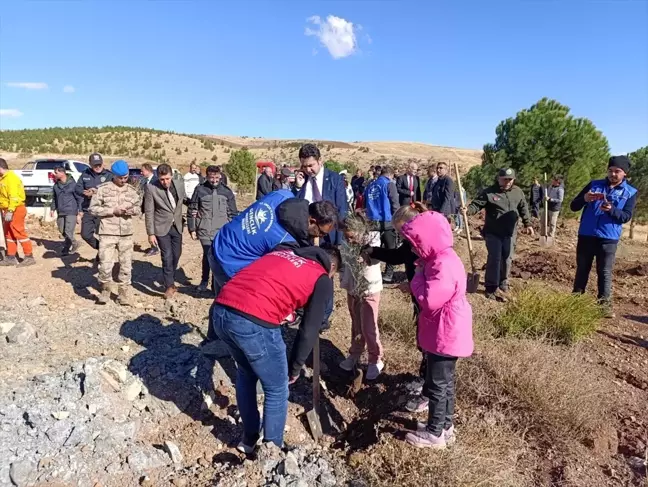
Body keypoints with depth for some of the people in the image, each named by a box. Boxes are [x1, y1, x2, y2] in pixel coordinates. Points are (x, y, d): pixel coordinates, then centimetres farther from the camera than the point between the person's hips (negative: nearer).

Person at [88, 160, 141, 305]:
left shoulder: (131, 190, 7)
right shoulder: (103, 189, -3)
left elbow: (139, 208, 14)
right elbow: (92, 209, -4)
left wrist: (131, 210, -9)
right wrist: (113, 211, -13)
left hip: (126, 234, 3)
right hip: (107, 233, -3)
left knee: (126, 266, 8)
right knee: (106, 265, -8)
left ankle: (124, 295, 20)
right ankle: (105, 292, 16)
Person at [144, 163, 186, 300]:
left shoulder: (180, 185, -4)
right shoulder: (151, 188, -15)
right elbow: (149, 212, -11)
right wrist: (151, 233, -12)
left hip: (177, 227, 4)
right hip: (162, 227, -4)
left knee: (176, 255, 13)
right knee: (167, 257, -6)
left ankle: (171, 281, 34)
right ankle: (169, 286, 8)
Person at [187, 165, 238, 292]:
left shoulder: (227, 191, 4)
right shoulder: (200, 190, 0)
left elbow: (233, 213, 8)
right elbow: (192, 211, 4)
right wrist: (192, 229, 2)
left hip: (222, 232, 1)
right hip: (205, 231, -1)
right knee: (207, 256, 2)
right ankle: (204, 280, 23)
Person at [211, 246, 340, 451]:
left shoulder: (282, 252, 27)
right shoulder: (323, 280, 11)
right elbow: (309, 331, 8)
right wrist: (295, 368, 22)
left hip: (220, 310, 7)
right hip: (253, 322, -7)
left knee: (246, 373, 30)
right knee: (277, 390, 17)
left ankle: (249, 439, 44)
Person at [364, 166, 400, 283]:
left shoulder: (370, 186, 11)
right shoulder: (389, 184, -6)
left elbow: (366, 204, 17)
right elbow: (395, 204, -10)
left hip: (373, 222, 5)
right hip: (387, 222, -5)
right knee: (391, 249, 5)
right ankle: (388, 274, 2)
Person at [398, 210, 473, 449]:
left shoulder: (444, 265, -27)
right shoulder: (440, 260, 7)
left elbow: (429, 300, -28)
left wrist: (418, 274, -16)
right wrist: (414, 287, 0)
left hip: (445, 335, -10)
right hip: (443, 333, 10)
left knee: (437, 384, 5)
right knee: (444, 382, 21)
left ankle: (434, 433, 20)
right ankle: (445, 426, 36)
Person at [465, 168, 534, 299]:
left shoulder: (518, 192, 3)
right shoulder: (489, 192, -11)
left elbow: (523, 209, 14)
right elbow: (477, 204, -15)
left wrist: (527, 224, 12)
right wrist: (468, 210, -36)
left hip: (509, 233, 4)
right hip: (493, 233, -4)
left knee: (507, 258, 13)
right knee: (494, 258, -6)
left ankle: (503, 281, 33)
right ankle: (491, 287, 2)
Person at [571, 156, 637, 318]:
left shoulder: (630, 192, 4)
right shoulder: (594, 184, 5)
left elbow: (626, 216, -5)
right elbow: (573, 206, 2)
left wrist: (611, 210, -24)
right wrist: (584, 199, -20)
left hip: (608, 239, -1)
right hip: (586, 235, 1)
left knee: (605, 273, 4)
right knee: (582, 270, 10)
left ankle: (605, 304, 13)